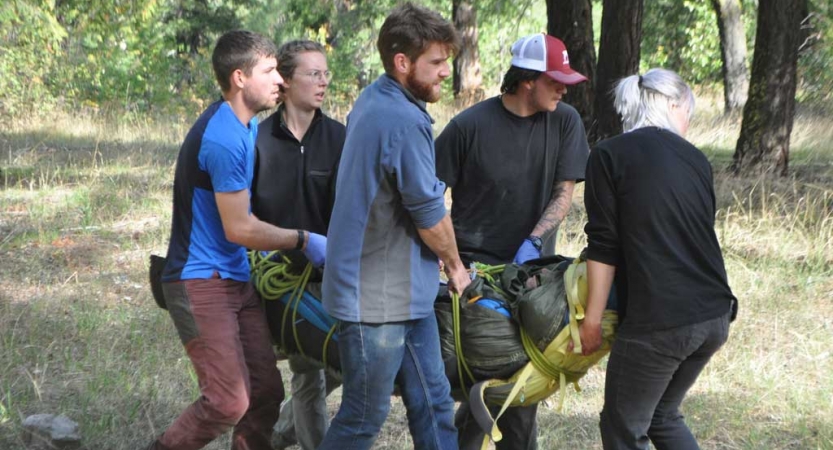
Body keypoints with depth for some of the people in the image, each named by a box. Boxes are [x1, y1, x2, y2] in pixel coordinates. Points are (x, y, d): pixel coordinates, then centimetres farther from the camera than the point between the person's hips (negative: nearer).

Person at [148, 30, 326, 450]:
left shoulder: (247, 126, 11)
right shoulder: (223, 138, -21)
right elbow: (239, 229, -18)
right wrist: (303, 240, -9)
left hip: (237, 280, 10)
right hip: (202, 283, -10)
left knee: (266, 391, 6)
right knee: (229, 401, -13)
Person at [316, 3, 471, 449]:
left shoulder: (371, 100, 8)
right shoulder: (404, 121, -23)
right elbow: (430, 215, -16)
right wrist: (455, 266, 3)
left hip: (405, 293, 10)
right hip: (377, 298, -10)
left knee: (432, 403, 13)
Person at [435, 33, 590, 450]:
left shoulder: (565, 122, 0)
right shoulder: (470, 126, -9)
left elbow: (565, 193, 0)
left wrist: (533, 242, -14)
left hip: (532, 265, 4)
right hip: (477, 266, -4)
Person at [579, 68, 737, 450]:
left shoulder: (610, 156, -3)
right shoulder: (696, 160, 11)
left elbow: (603, 246, -6)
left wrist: (592, 320, 0)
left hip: (657, 321, -6)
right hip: (715, 315, 6)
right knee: (663, 416, 23)